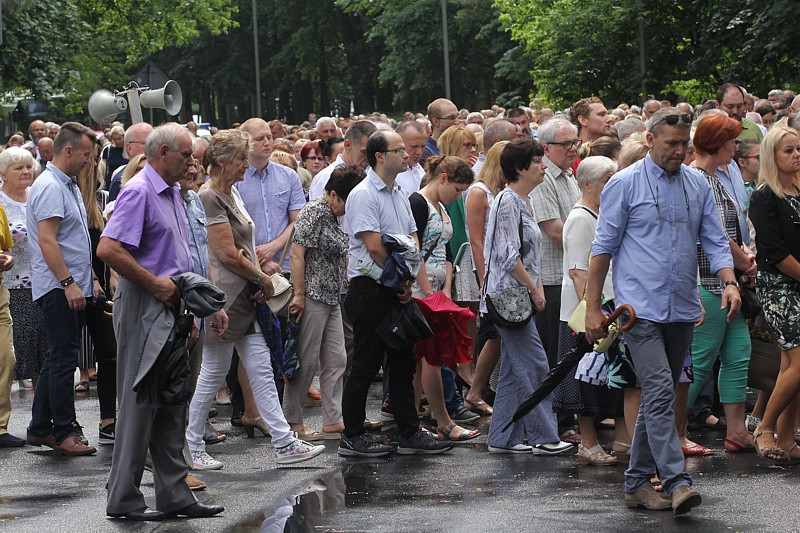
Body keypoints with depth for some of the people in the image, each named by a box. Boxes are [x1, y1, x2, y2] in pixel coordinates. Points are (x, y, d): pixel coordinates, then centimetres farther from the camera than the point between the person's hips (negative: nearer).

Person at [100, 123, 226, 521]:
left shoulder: (172, 194, 17)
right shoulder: (139, 192, -14)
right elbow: (108, 249, -24)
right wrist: (155, 283, -20)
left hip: (169, 307, 10)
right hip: (143, 307, -10)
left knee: (172, 405, 11)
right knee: (139, 403, -5)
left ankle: (174, 496, 15)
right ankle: (124, 500, 0)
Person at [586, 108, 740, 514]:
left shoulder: (698, 186, 11)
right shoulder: (624, 184, -2)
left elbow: (715, 241, 11)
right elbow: (604, 247, 0)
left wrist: (729, 282, -8)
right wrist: (592, 308, -3)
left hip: (682, 310, 5)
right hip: (641, 308, -5)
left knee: (659, 397, 10)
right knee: (659, 392, -16)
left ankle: (637, 483, 19)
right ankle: (677, 482, -22)